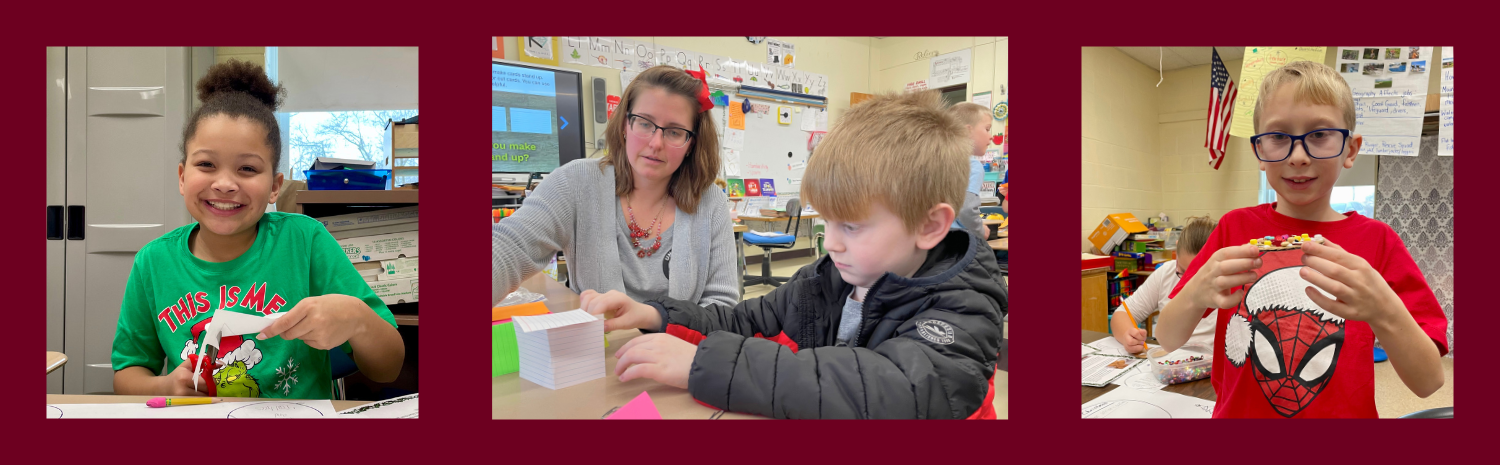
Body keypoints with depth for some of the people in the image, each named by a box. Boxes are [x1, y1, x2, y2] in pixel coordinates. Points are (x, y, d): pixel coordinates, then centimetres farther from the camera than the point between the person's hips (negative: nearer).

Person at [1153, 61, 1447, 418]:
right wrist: (1195, 296, -23)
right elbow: (1166, 341, -4)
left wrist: (1383, 311, -24)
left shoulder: (1376, 241, -2)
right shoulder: (1235, 228, -1)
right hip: (1237, 415, 0)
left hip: (1344, 414, 0)